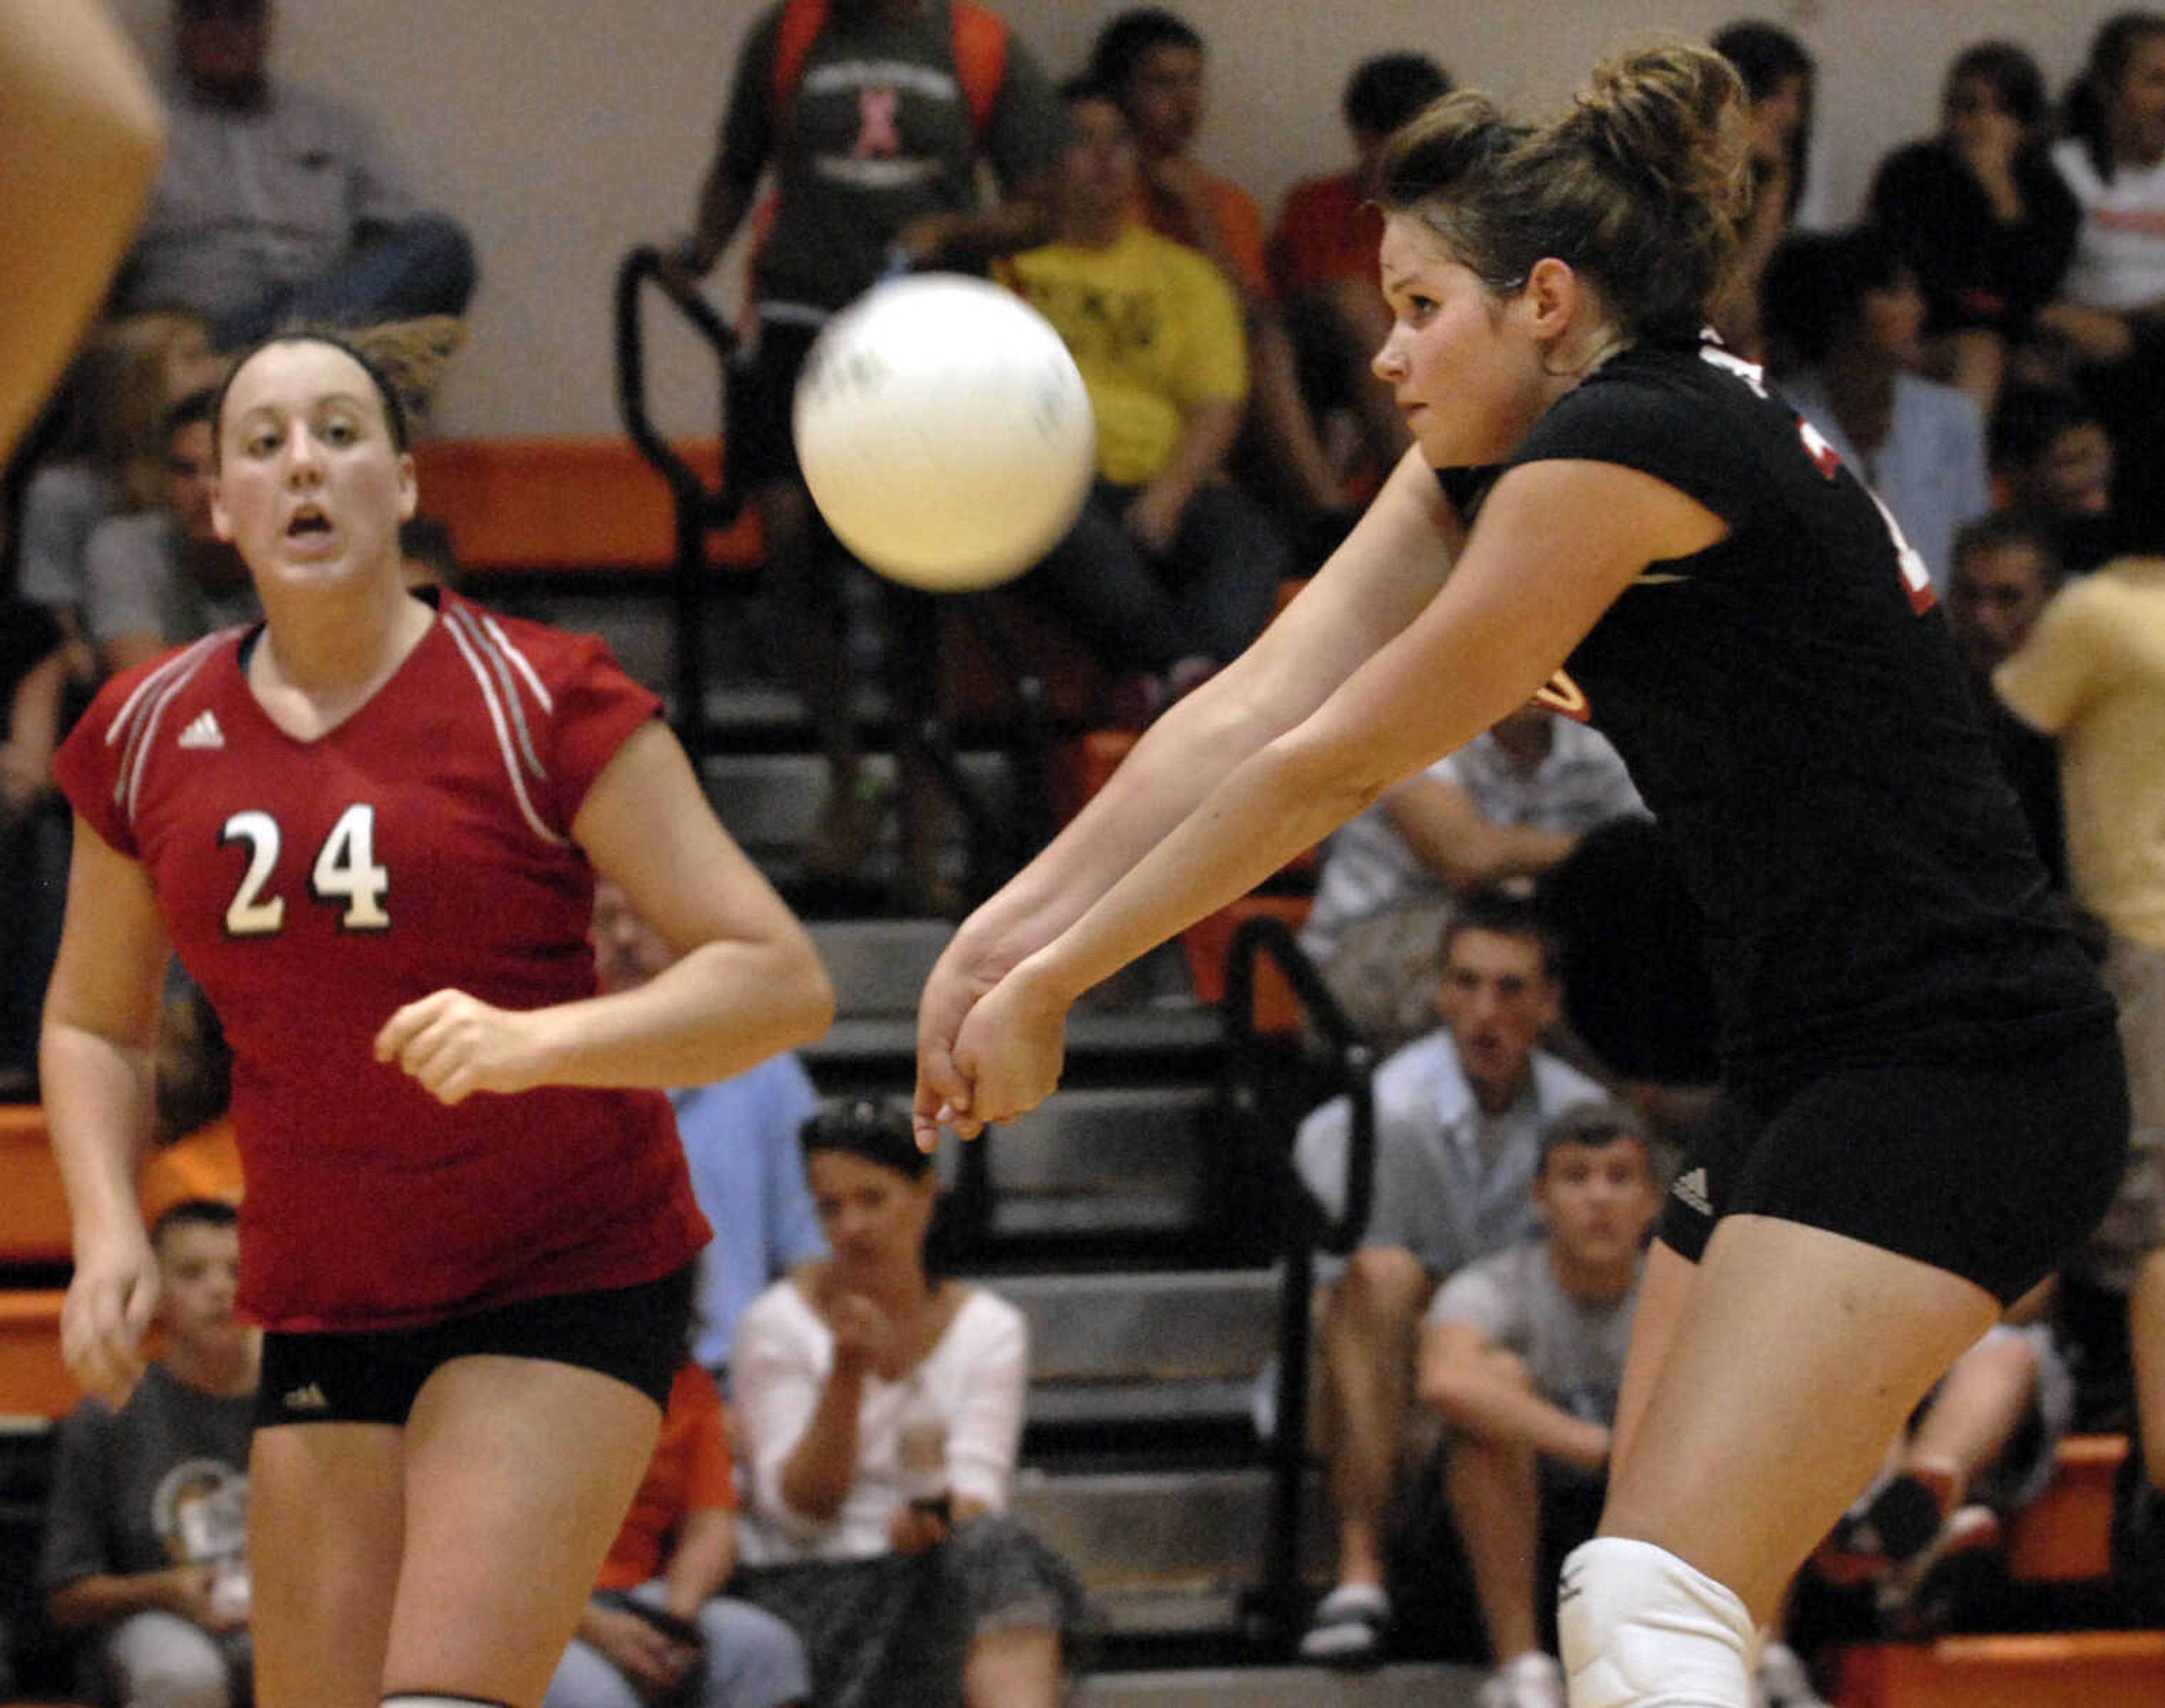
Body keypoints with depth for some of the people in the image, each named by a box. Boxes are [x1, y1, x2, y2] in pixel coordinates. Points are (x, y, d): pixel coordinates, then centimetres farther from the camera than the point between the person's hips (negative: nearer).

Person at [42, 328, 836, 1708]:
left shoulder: (538, 702, -10)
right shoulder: (149, 737, 4)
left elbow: (781, 982, -13)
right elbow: (95, 1022, 19)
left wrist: (538, 1043, -28)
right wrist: (109, 1232, 1)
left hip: (570, 1282, -5)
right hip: (323, 1317, 5)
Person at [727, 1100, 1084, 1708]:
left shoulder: (988, 1328, 8)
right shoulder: (778, 1322, 2)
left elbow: (979, 1492, -3)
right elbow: (800, 1510, -5)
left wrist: (937, 1514, -27)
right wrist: (847, 1372, -17)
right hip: (806, 1586, -2)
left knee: (995, 1547, -35)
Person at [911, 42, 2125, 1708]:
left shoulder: (1622, 448, -17)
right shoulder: (1491, 462, 11)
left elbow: (1330, 769, -13)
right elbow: (1253, 712, 4)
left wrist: (1052, 982, -5)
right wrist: (1008, 929, -7)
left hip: (1959, 1073, -10)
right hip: (1805, 1074, 10)